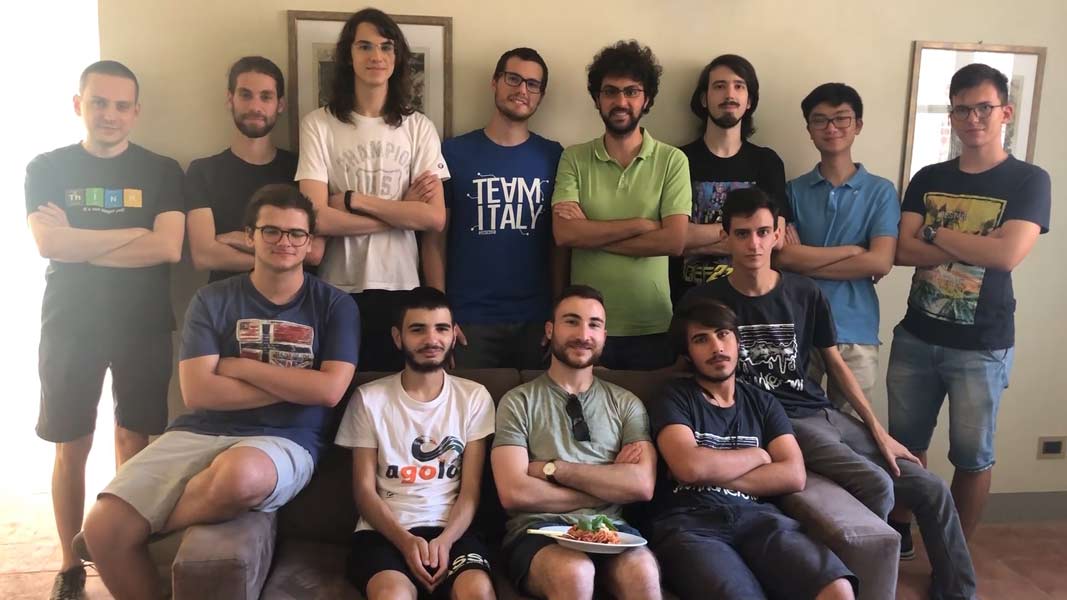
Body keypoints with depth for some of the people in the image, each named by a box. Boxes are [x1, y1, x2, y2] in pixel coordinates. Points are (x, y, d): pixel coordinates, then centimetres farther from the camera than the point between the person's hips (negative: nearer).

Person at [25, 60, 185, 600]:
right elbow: (48, 244, -13)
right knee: (71, 448, 7)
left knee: (134, 442, 6)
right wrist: (138, 232, -14)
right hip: (69, 326, 1)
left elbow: (169, 248, -13)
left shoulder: (161, 171, 1)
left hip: (142, 326, 0)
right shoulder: (46, 169, 3)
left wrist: (77, 241, -10)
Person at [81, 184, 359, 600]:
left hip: (282, 441, -2)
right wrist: (291, 386, -8)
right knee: (104, 526, -20)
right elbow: (196, 392, -3)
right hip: (198, 433, 2)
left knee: (239, 475, -39)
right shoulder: (213, 300, 8)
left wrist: (239, 366, -5)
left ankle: (144, 530, -8)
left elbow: (329, 390, -9)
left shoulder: (334, 305, 5)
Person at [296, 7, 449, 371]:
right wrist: (402, 211, -8)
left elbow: (435, 218, -7)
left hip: (400, 287, 2)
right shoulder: (318, 125, -3)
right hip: (337, 290, -1)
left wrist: (353, 200, -10)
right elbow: (317, 218, -12)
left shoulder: (418, 128, 3)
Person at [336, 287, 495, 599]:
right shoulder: (369, 399, 6)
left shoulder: (474, 398, 8)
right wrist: (405, 540, -14)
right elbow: (365, 490, 3)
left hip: (451, 529, 1)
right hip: (384, 531, -1)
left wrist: (445, 540, -14)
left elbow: (470, 491, 4)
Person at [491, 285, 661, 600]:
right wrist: (609, 484, -3)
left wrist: (553, 468, -6)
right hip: (538, 529, -2)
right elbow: (514, 493, -7)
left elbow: (642, 485, -2)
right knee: (574, 573, -35)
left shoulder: (626, 404, 14)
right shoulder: (518, 402, 6)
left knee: (642, 572, -32)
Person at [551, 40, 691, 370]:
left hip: (653, 327, 0)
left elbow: (674, 241, -13)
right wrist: (642, 223, -13)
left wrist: (591, 234, -11)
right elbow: (564, 233, -13)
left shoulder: (672, 160, -2)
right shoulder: (574, 159, 1)